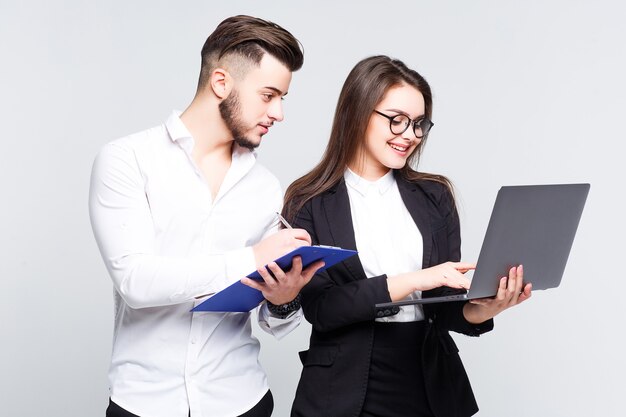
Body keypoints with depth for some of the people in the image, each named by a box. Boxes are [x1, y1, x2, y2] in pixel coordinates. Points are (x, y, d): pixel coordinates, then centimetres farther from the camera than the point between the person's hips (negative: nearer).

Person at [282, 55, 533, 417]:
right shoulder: (310, 203, -7)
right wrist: (412, 281, -22)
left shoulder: (434, 196, 3)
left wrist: (481, 309, -20)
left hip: (433, 386, 3)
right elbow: (320, 308, -14)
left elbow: (444, 306, 1)